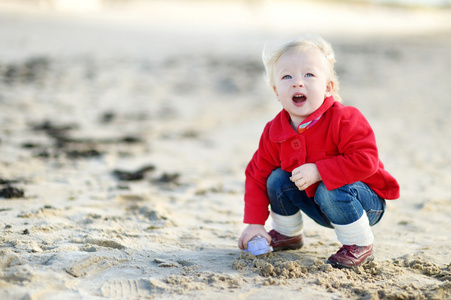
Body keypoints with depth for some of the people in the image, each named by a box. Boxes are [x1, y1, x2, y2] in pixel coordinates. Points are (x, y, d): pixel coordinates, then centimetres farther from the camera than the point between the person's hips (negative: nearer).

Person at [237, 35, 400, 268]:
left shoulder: (344, 120, -25)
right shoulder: (274, 131, -8)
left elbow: (365, 160, -34)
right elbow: (257, 174, 1)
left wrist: (318, 171, -37)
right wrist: (255, 223, -5)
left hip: (368, 203, -6)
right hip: (319, 206, 6)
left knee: (331, 190, -34)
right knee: (277, 180, -7)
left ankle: (359, 246, -12)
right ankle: (288, 234, 18)